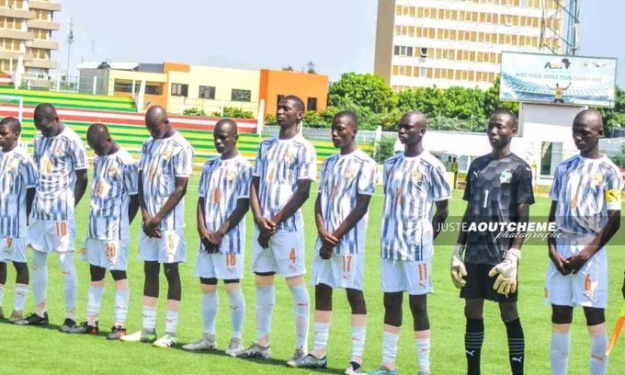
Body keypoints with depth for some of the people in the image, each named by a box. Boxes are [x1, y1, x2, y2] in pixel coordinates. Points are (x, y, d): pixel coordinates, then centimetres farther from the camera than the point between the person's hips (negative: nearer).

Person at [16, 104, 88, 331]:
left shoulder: (71, 141, -8)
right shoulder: (39, 140, 12)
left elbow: (82, 179, -5)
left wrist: (70, 205, -9)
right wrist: (32, 206, 10)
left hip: (61, 210, -7)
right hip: (40, 209, 7)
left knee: (66, 262, -5)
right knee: (37, 260, 10)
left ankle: (71, 316, -1)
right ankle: (39, 312, 20)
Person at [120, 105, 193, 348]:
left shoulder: (180, 148, -9)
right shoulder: (148, 145, 13)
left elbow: (180, 188, -12)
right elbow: (141, 181, 12)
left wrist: (158, 217, -12)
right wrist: (145, 215, 0)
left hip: (169, 220, -7)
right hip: (149, 219, 7)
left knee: (171, 270, -3)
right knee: (149, 270, 10)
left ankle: (170, 332, -1)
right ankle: (148, 329, 15)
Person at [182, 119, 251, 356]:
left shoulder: (242, 167, -6)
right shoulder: (209, 166, 14)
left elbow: (243, 205, -10)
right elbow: (202, 200, 13)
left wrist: (220, 233, -13)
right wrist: (202, 229, -3)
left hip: (229, 237, -6)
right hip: (207, 237, 6)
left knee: (232, 286, -5)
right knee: (207, 287, 9)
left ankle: (236, 341, -1)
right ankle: (209, 338, 18)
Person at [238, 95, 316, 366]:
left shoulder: (304, 149, -5)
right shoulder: (266, 146, 14)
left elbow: (303, 192, -10)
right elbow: (255, 184, 11)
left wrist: (276, 221, -12)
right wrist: (259, 219, -4)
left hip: (288, 226, -7)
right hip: (262, 225, 7)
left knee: (296, 283, -5)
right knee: (262, 282, 9)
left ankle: (302, 348, -3)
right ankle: (262, 344, 16)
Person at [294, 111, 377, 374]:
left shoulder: (364, 164, -6)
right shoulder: (329, 163, 15)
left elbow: (361, 207, -11)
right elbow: (320, 200, 12)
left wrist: (336, 236, -12)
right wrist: (322, 232, -5)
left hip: (350, 240, -7)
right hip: (325, 239, 7)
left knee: (354, 293, -6)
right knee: (322, 290, 8)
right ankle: (319, 353, 16)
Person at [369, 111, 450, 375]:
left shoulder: (431, 166, -7)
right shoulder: (391, 164, 12)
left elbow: (442, 210, -4)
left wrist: (426, 240, -2)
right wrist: (389, 235, 11)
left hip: (417, 246, -6)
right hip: (390, 244, 6)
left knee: (418, 303, -4)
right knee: (391, 303, 9)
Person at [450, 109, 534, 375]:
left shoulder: (519, 168, -4)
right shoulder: (477, 165, 12)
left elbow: (523, 218, -8)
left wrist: (513, 257, -17)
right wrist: (458, 252, 11)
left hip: (502, 255, -6)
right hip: (474, 253, 6)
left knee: (509, 314, -1)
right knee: (472, 312, 8)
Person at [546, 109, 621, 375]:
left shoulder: (608, 171, -3)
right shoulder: (564, 168, 10)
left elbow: (614, 220, -5)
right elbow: (553, 213, 13)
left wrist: (587, 253, -12)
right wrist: (552, 249, -1)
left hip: (590, 252, -4)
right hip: (561, 250, 4)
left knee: (595, 316, -3)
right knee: (559, 317, 5)